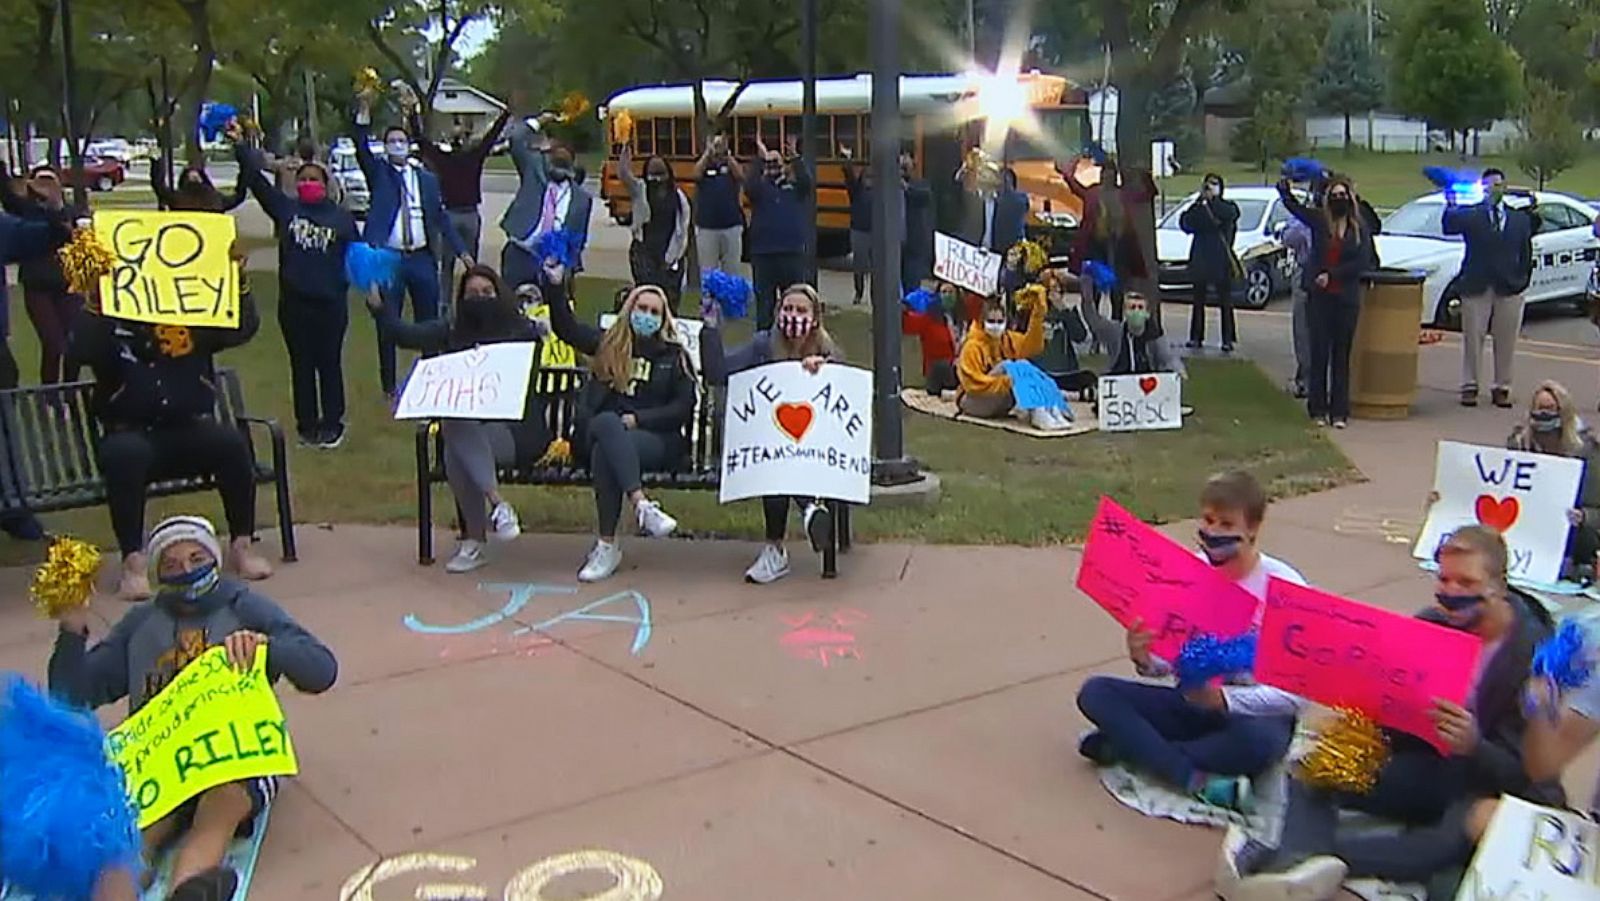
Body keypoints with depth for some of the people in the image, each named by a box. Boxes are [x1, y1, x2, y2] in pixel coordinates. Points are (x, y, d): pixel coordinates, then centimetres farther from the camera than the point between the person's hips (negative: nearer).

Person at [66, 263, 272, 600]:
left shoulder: (194, 319, 9)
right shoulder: (109, 325, 4)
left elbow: (244, 329, -3)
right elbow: (78, 353, -15)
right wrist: (94, 304, -28)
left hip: (190, 431, 2)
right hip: (131, 435, -1)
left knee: (232, 442, -27)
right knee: (125, 453, -35)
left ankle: (242, 544, -17)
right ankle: (134, 561, -32)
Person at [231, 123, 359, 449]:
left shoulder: (342, 218, 4)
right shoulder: (285, 209, 6)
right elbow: (256, 180, 2)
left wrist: (342, 283, -12)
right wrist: (241, 147, -5)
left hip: (330, 304, -1)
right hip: (294, 303, 2)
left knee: (329, 364, 5)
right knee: (301, 365, 8)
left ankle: (332, 425, 15)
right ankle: (306, 425, 17)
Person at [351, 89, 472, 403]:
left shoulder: (427, 179, 11)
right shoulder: (378, 173, 5)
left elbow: (441, 218, 12)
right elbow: (362, 151, -13)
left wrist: (460, 251, 5)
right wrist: (364, 113, -26)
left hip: (422, 259, 2)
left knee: (428, 321, 8)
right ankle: (389, 387, 10)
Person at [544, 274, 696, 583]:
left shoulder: (675, 356, 11)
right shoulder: (608, 345, 17)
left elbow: (684, 408, 4)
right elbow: (565, 327, 10)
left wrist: (638, 418, -7)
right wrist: (557, 286, -3)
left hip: (658, 439, -2)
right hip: (600, 434, 2)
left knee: (604, 451, -34)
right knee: (606, 423, -35)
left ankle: (607, 546, -34)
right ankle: (642, 506, -46)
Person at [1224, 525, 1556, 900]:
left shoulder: (1533, 652, -14)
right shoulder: (1430, 624, -3)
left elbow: (1522, 770, -16)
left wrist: (1473, 745, -38)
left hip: (1494, 790, -5)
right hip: (1426, 769, 5)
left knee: (1466, 836, -40)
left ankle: (1302, 855, -51)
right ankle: (1303, 870, -49)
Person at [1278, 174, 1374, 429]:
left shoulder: (1360, 228, 3)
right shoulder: (1319, 220, 4)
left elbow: (1363, 262, -4)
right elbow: (1293, 205, -4)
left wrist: (1332, 275, -12)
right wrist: (1284, 187, -23)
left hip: (1346, 299, 0)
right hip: (1319, 296, 0)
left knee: (1341, 355, 4)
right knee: (1319, 352, 2)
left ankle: (1339, 412, 8)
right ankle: (1318, 409, 9)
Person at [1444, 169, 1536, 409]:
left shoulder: (1520, 218, 10)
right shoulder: (1470, 214, 1)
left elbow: (1526, 253, 11)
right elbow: (1449, 227, -19)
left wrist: (1523, 279, 2)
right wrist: (1451, 206, -34)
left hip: (1509, 289, 2)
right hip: (1476, 288, -2)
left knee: (1506, 342, 6)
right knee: (1472, 340, 3)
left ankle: (1501, 389, 16)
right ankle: (1469, 387, 12)